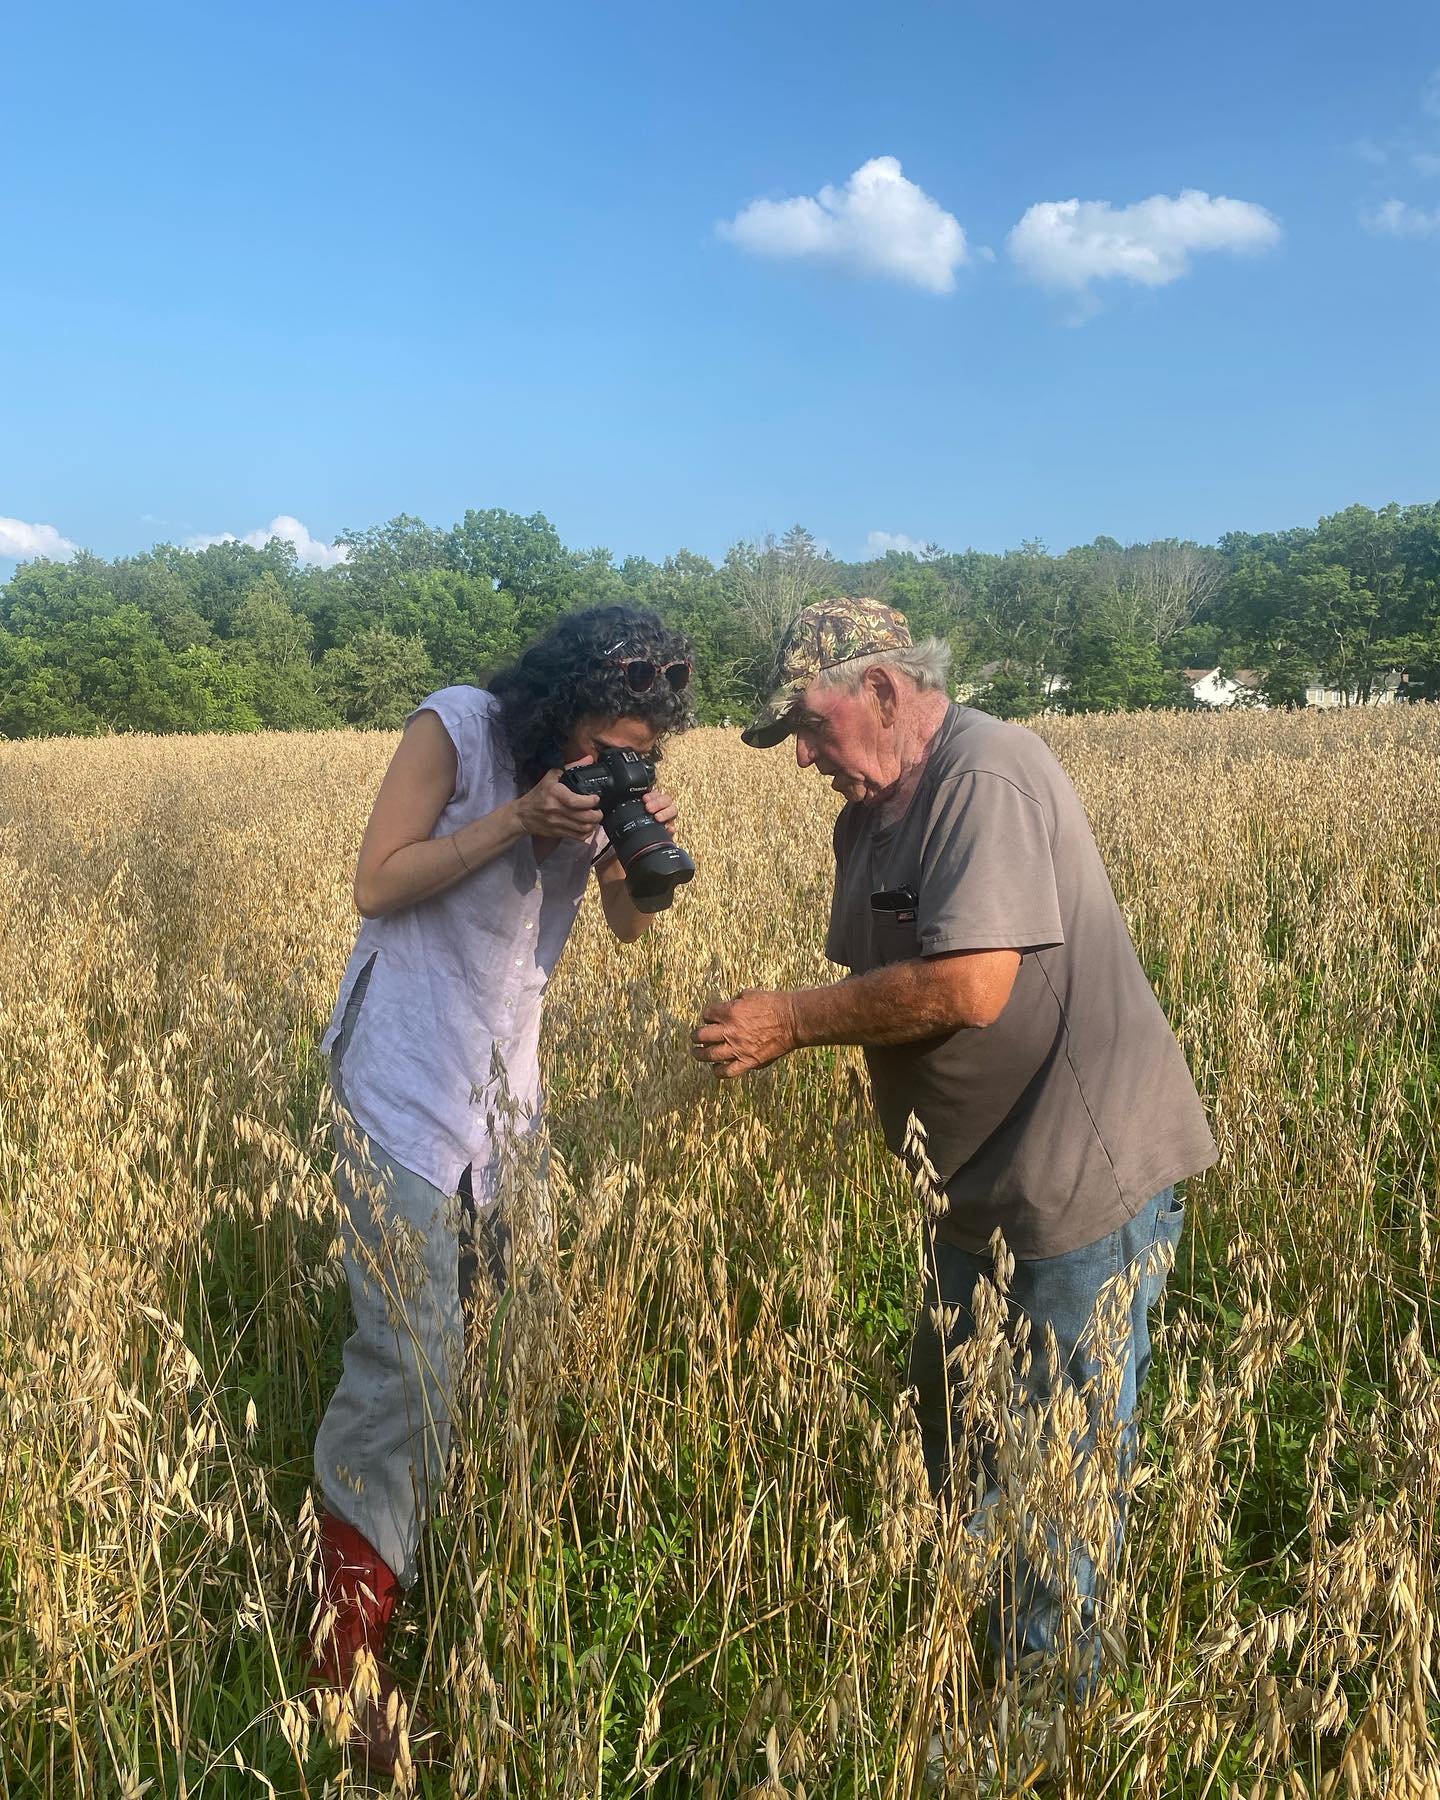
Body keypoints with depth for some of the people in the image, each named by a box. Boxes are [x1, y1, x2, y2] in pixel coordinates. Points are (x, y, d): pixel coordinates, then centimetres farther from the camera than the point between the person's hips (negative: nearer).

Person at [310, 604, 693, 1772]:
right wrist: (517, 820, -23)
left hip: (509, 1079, 6)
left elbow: (630, 925, 6)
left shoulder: (605, 773, 3)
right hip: (407, 1079, -6)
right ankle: (346, 1654, 3)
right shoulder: (459, 728, -13)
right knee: (414, 1353, -10)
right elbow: (376, 885, -13)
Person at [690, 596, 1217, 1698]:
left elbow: (971, 987, -28)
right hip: (981, 1189, 10)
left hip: (1087, 1182, -10)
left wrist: (793, 1019, -19)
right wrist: (771, 1035, -7)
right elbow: (875, 980, 12)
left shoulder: (987, 780, -20)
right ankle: (978, 1644, 42)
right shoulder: (870, 817, 11)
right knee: (952, 1433, 21)